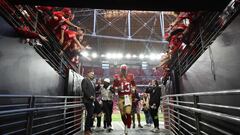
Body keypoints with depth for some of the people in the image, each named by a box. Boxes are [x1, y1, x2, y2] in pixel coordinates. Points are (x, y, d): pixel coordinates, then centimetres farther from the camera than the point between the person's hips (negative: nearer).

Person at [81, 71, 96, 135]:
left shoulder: (92, 82, 22)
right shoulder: (85, 80, -3)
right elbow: (84, 89, -14)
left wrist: (93, 97, 7)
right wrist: (89, 96, -16)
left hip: (92, 101, 8)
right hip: (87, 100, -8)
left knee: (90, 115, 8)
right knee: (89, 114, -9)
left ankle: (89, 128, 16)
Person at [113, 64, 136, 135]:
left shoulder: (130, 76, 5)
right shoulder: (117, 77, 1)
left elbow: (134, 85, 18)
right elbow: (114, 87, 5)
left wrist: (133, 89, -1)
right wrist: (117, 88, -15)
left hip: (128, 96, 0)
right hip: (121, 97, 1)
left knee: (128, 112, -14)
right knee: (122, 114, 8)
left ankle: (127, 129, -2)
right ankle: (126, 125, 35)